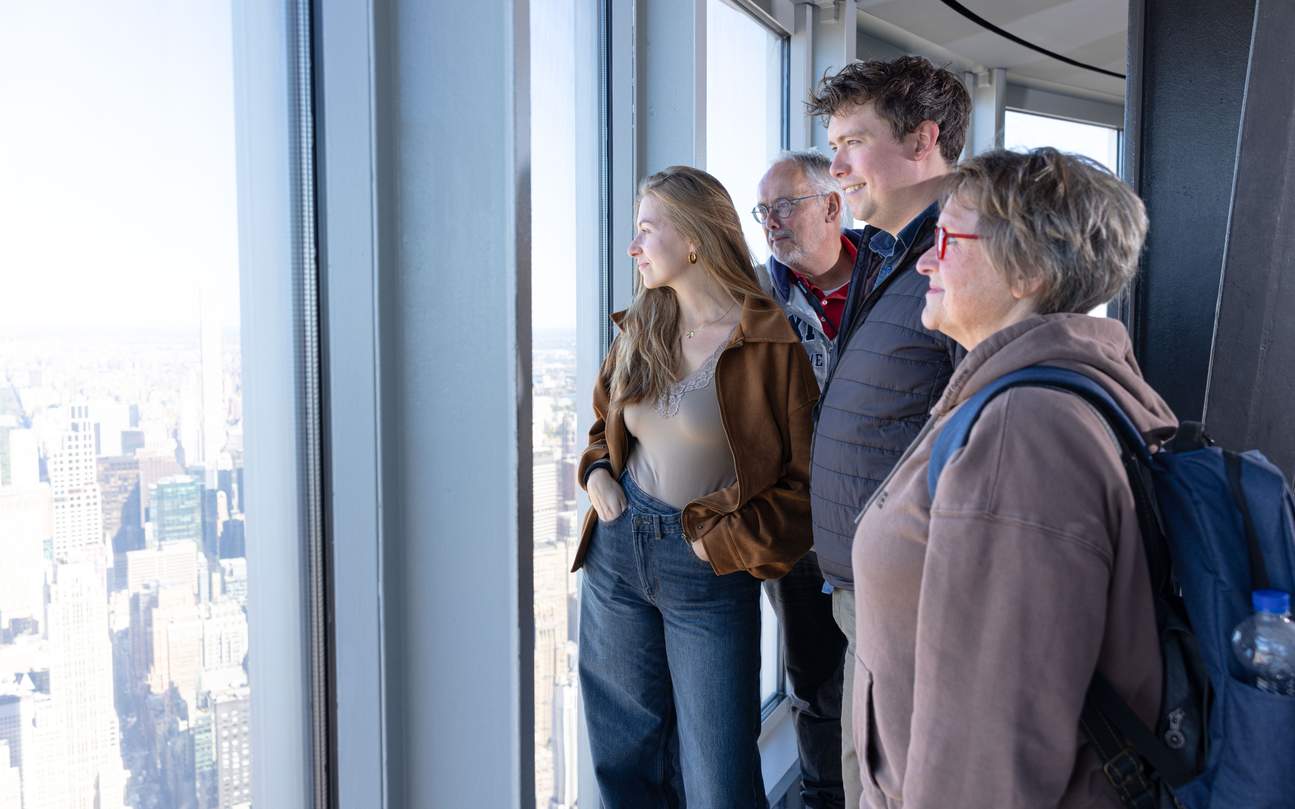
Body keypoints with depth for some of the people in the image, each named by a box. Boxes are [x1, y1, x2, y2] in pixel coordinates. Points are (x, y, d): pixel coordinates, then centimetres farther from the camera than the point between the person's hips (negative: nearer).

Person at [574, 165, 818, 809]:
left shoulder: (769, 344, -13)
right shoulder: (641, 330, 6)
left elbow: (804, 481, -10)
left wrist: (726, 542, -13)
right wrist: (597, 472, 3)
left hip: (709, 568, -5)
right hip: (618, 546, 6)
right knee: (623, 754, 18)